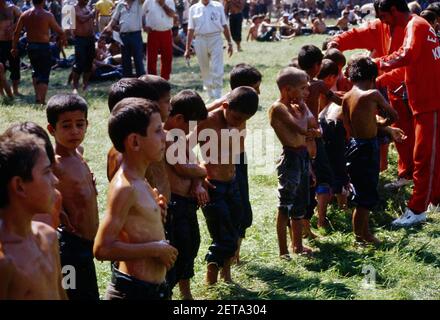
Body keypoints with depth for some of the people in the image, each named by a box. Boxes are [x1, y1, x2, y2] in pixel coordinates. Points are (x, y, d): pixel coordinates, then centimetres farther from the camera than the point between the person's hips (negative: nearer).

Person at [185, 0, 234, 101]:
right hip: (200, 41, 1)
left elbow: (224, 26, 8)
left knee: (217, 71, -8)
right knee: (205, 71, 9)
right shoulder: (194, 9, 6)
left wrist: (229, 42, 4)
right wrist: (187, 48, 3)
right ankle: (210, 96, 21)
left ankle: (217, 98, -8)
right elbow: (191, 29, 6)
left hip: (216, 39, -1)